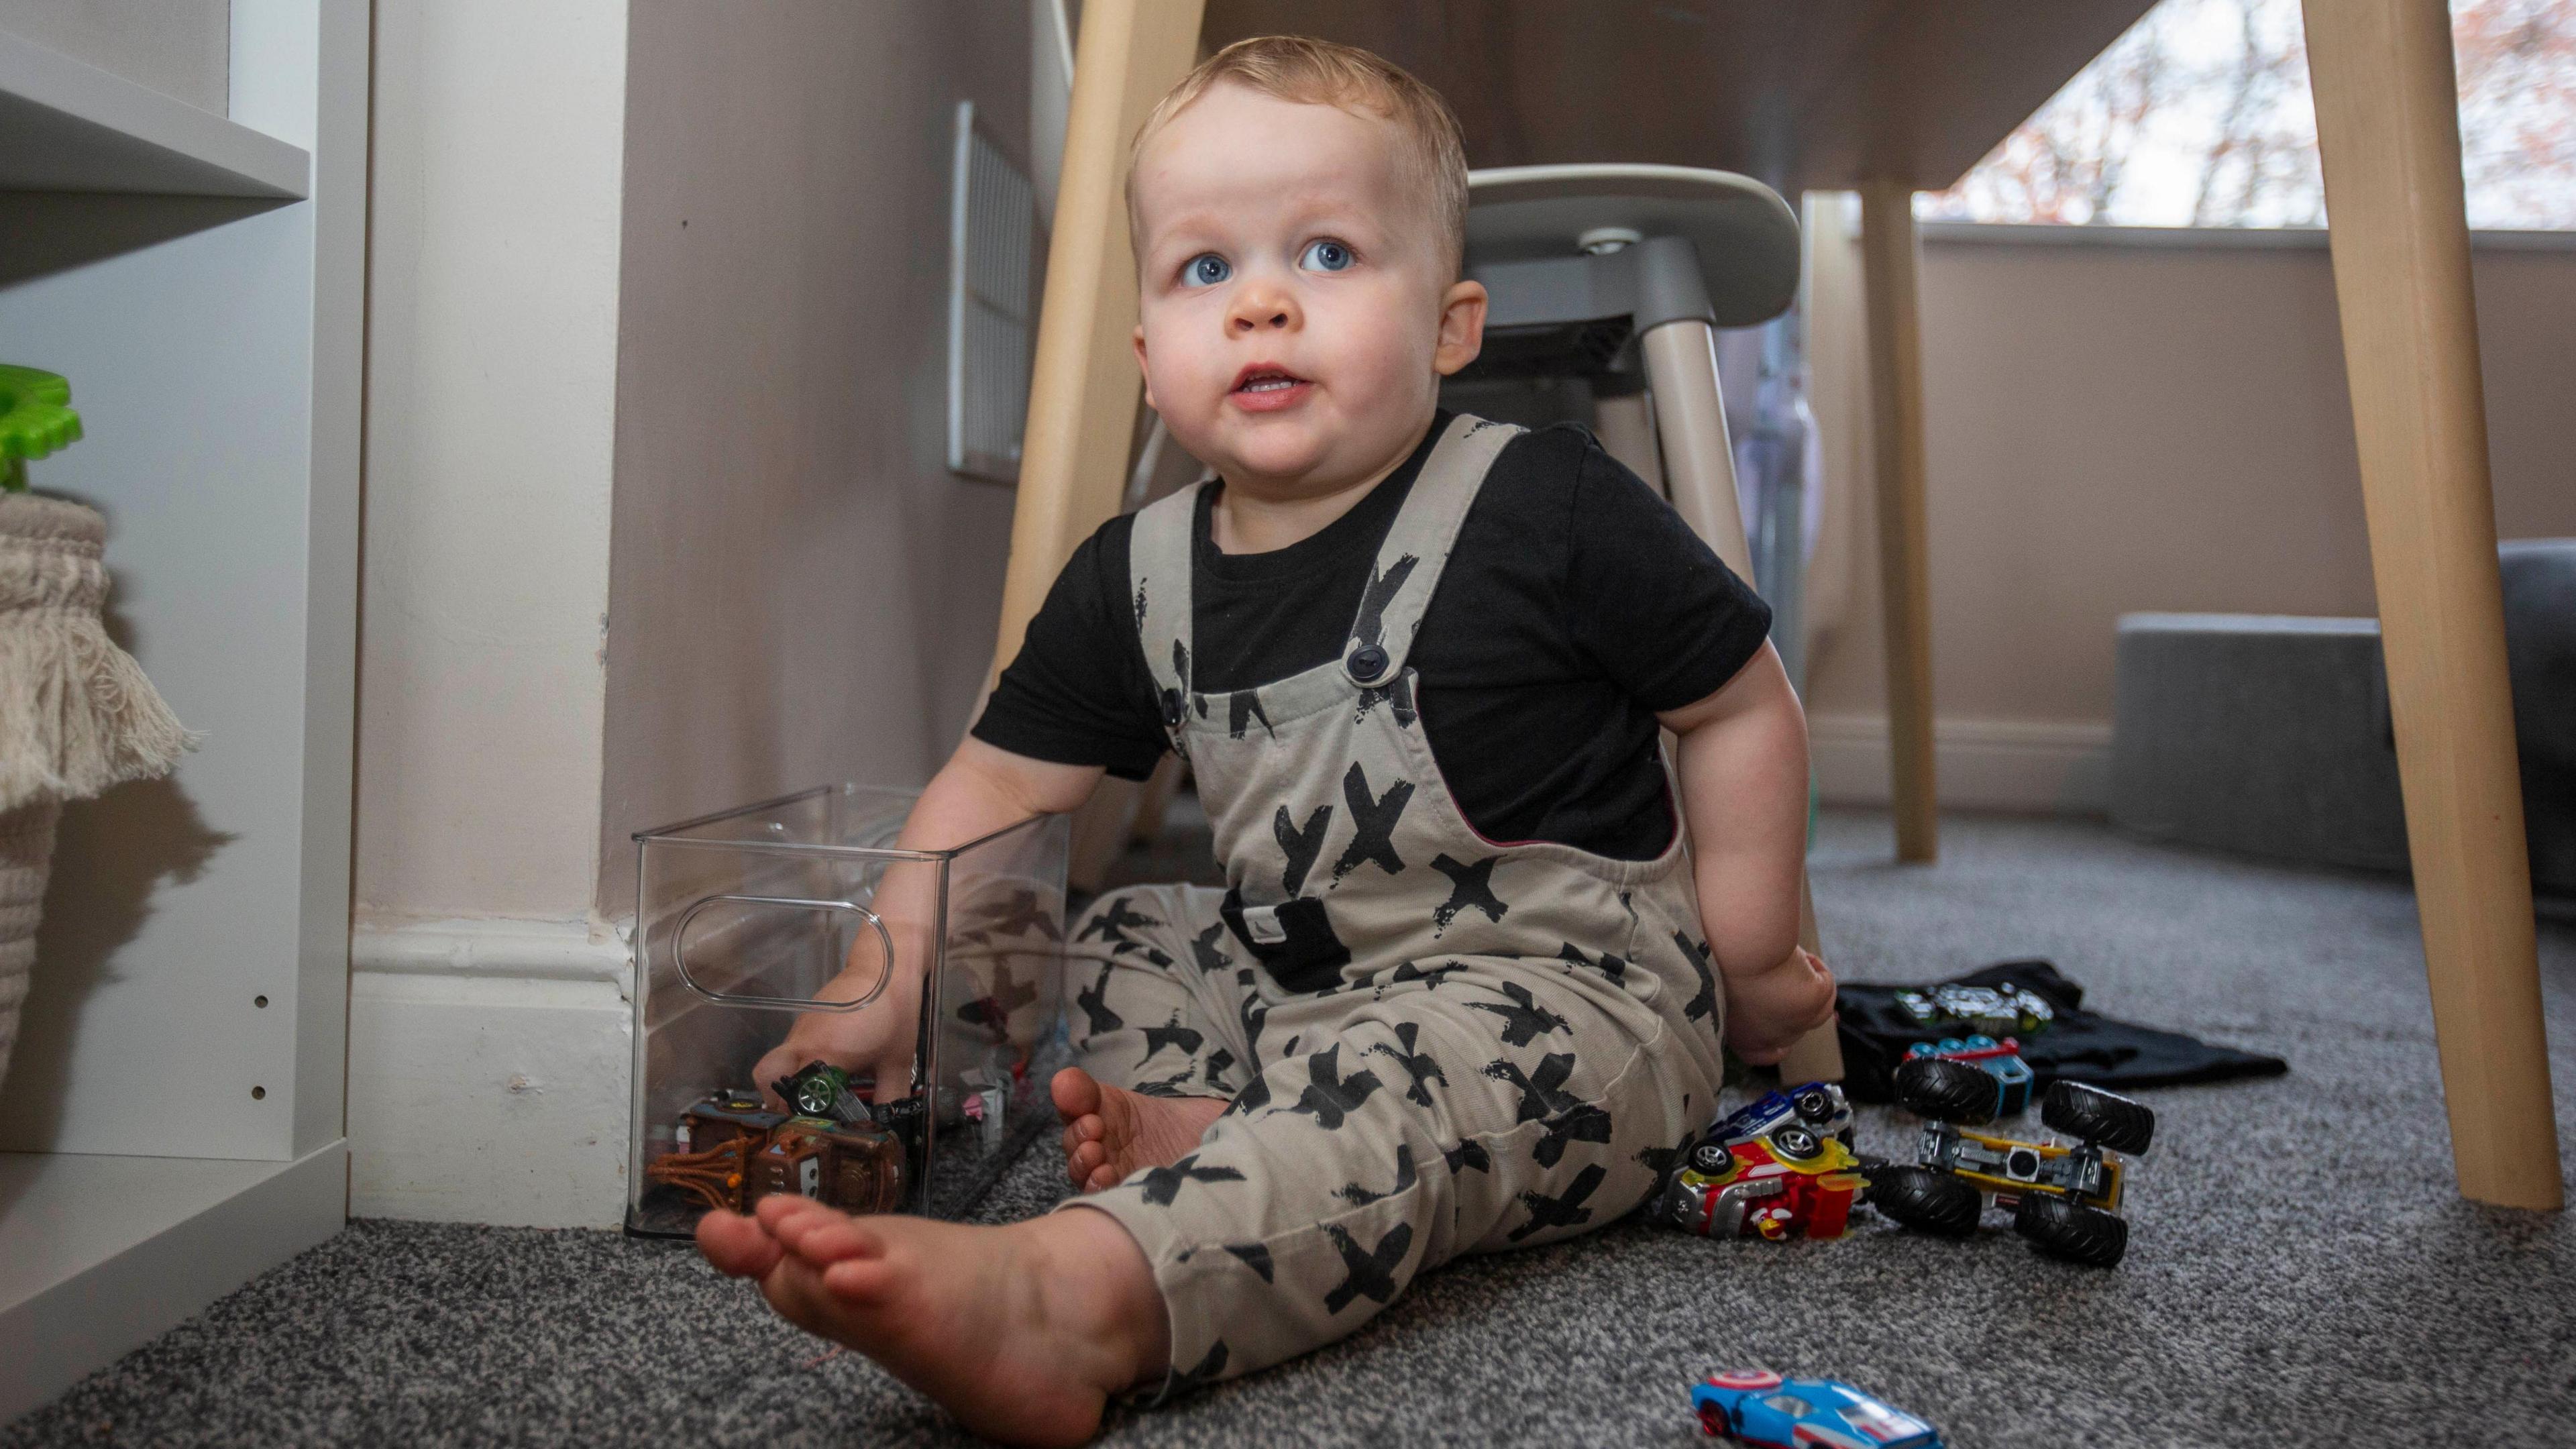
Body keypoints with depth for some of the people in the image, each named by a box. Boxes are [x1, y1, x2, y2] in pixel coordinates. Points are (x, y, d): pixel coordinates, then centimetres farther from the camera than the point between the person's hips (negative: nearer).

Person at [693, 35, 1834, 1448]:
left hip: (1563, 980, -6)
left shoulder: (1544, 511, -15)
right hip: (1302, 962, 7)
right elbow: (1000, 780, 5)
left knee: (1400, 1083, -33)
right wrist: (880, 992, -1)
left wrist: (1745, 965, -2)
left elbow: (1744, 710, -6)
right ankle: (1203, 1129, -17)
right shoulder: (1139, 577, -2)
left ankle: (1066, 1298, -50)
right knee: (1123, 940, 10)